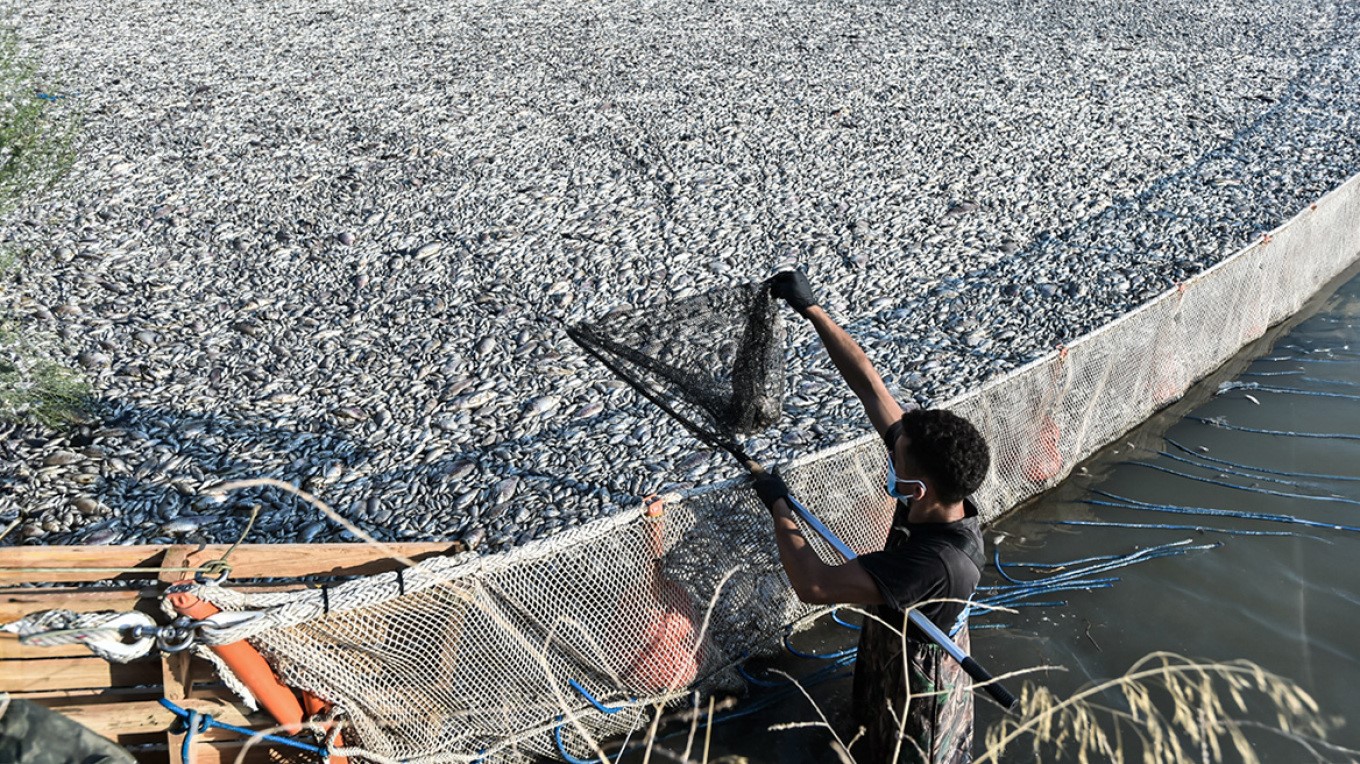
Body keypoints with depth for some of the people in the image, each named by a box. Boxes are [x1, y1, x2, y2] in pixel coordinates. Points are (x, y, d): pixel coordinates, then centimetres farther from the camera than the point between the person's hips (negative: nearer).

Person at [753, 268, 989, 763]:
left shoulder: (936, 564, -45)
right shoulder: (940, 501, -25)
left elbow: (812, 584, -45)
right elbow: (869, 386, -23)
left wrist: (777, 505, -31)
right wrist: (812, 310, -25)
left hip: (915, 670, -7)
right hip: (895, 640, 7)